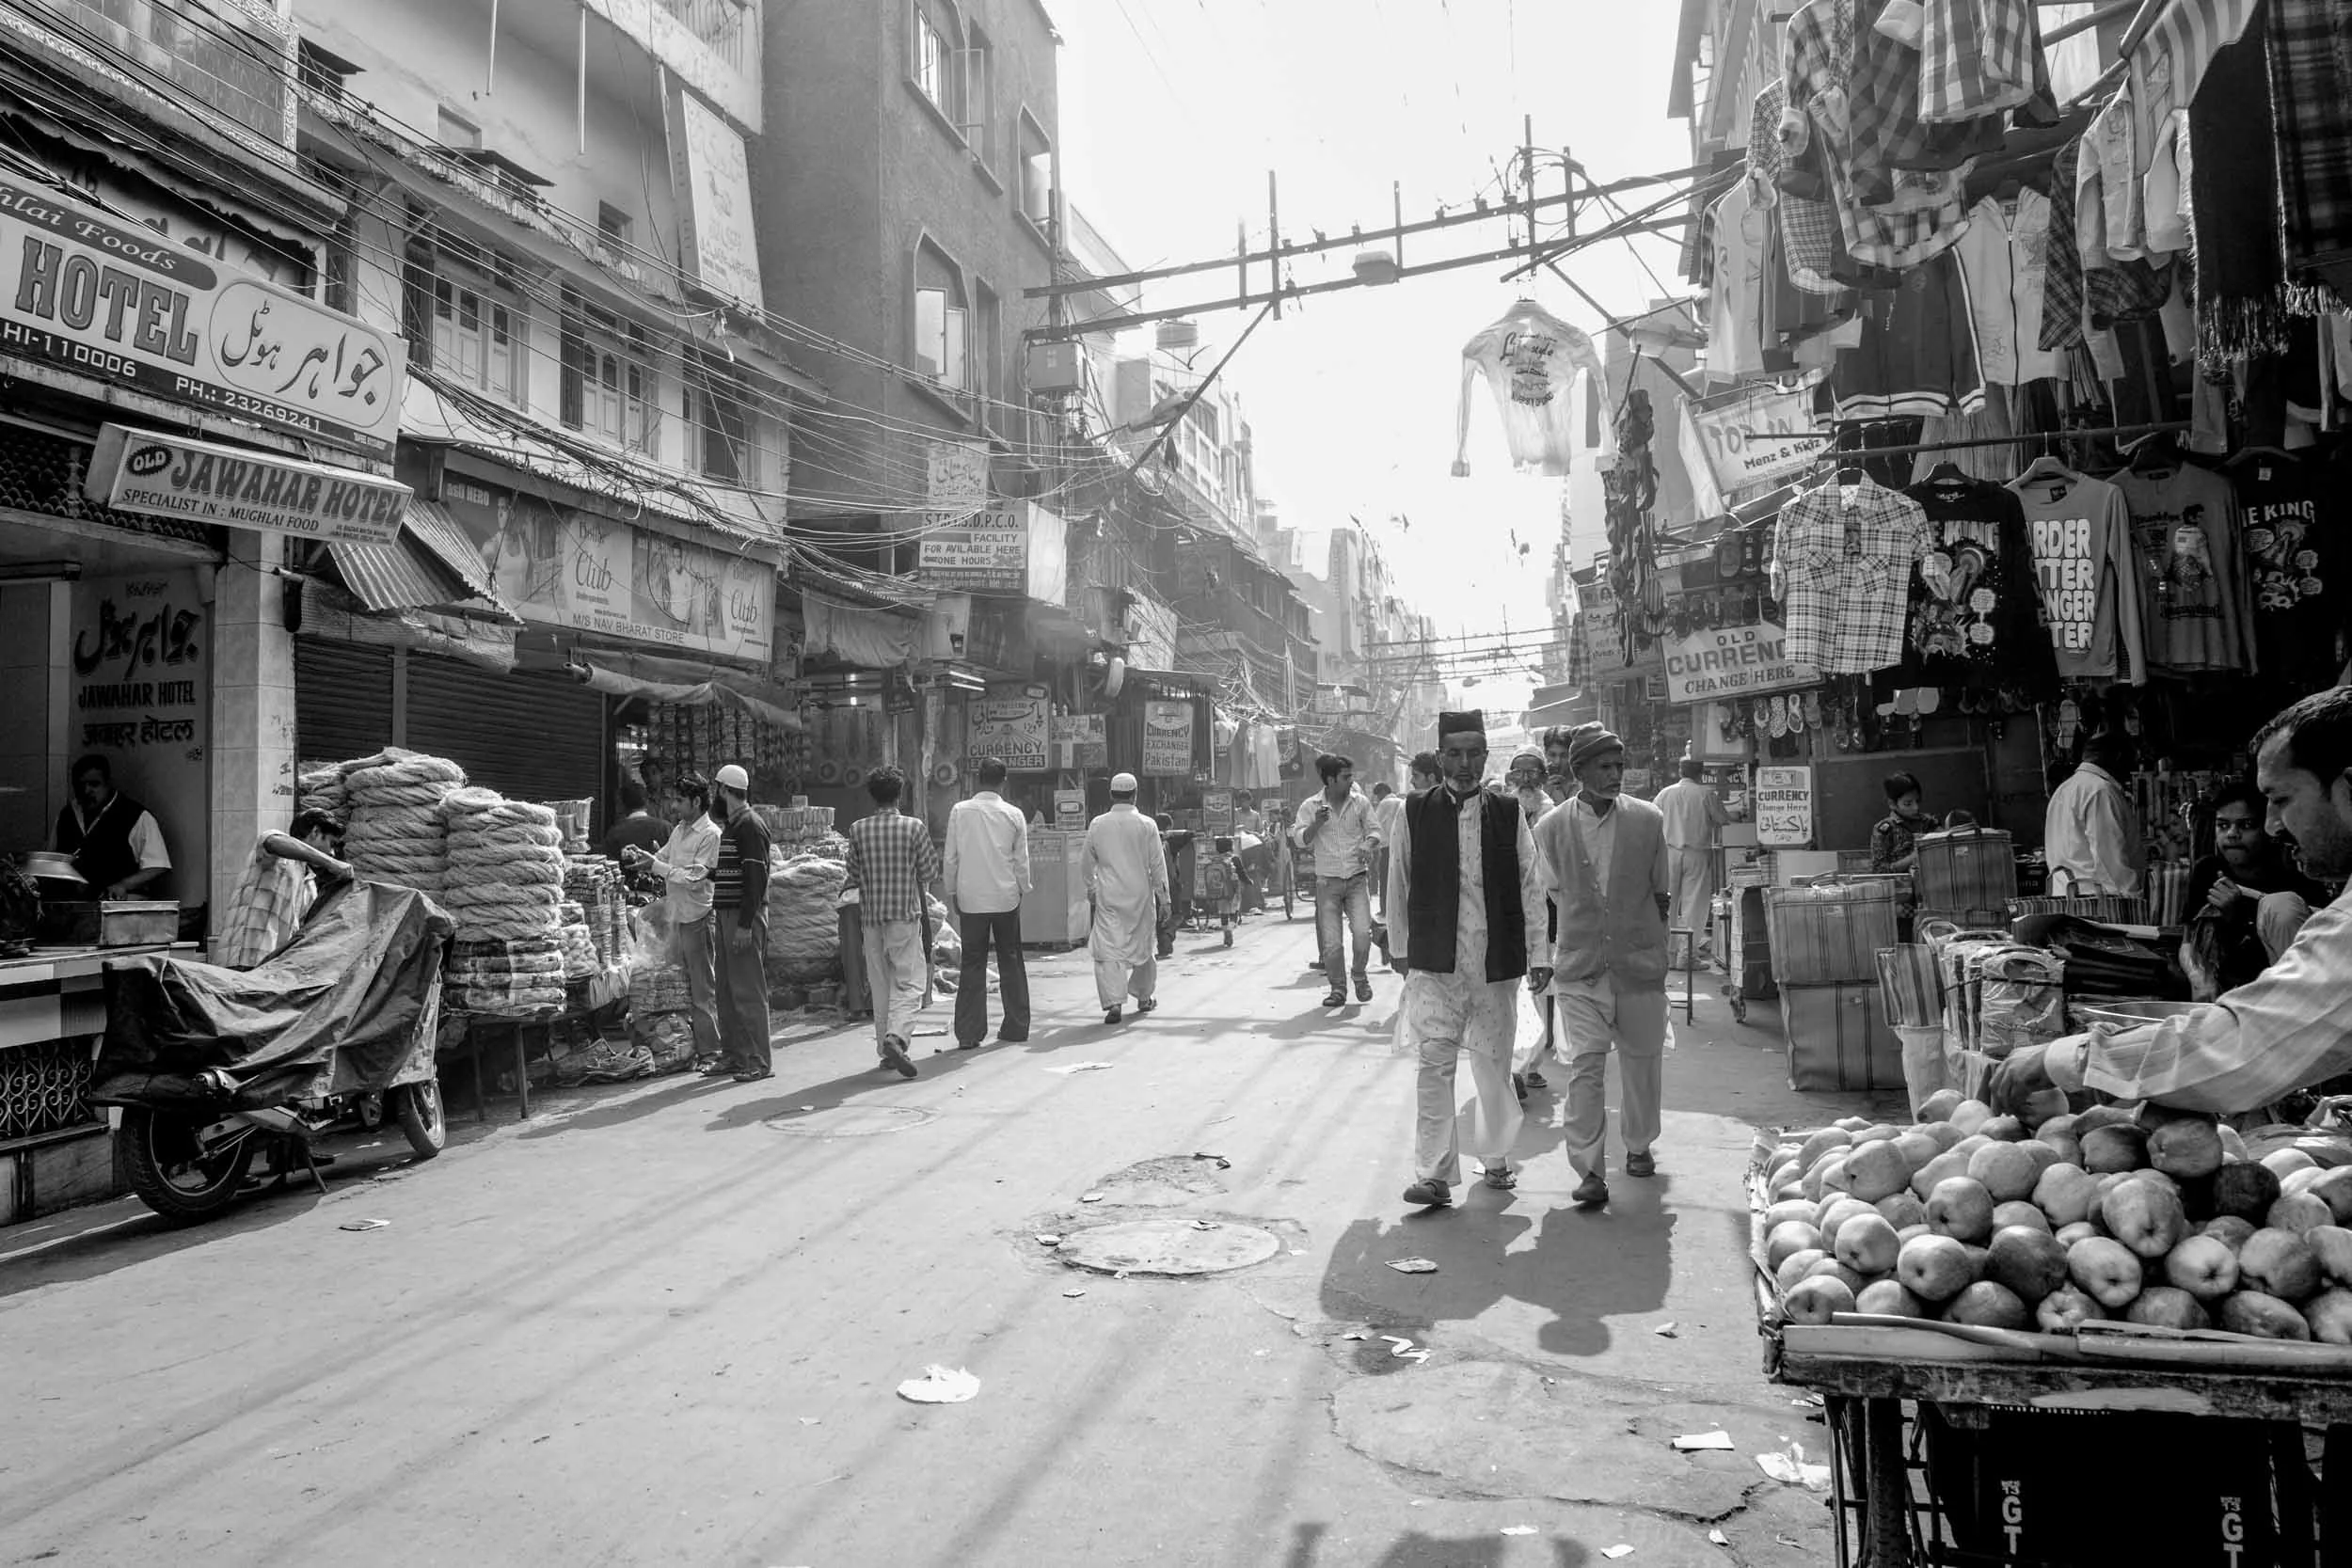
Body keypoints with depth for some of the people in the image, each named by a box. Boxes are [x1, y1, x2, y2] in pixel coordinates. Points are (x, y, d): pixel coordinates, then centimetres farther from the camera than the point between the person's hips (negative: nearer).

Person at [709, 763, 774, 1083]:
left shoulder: (750, 826, -12)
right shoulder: (731, 826, 19)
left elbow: (756, 877, -19)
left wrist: (745, 924, -23)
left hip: (744, 917, -10)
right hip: (726, 914, 10)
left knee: (748, 990, -8)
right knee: (727, 990, 12)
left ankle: (760, 1061, -5)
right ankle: (734, 1055, 19)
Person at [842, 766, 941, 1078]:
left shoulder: (858, 829, 0)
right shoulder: (913, 827, -6)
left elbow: (855, 873, 6)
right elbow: (930, 873, -2)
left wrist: (846, 884, 28)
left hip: (871, 915, 3)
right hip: (905, 914, -3)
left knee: (880, 985, 12)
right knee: (908, 982, -1)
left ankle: (886, 1050, 16)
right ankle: (896, 1037, -22)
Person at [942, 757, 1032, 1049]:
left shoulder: (959, 811, -4)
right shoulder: (1013, 815, -4)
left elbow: (950, 857, -1)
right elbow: (1022, 861, 1)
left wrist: (951, 892, 10)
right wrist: (1023, 890, 16)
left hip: (971, 899, 0)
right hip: (1006, 897, 0)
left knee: (972, 964, 5)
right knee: (1011, 961, 12)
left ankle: (969, 1033, 3)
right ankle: (1016, 1027, 18)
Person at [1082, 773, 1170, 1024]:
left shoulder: (1097, 824, 0)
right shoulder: (1146, 825, -4)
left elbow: (1085, 864, 8)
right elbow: (1158, 865, -2)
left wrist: (1091, 889, 24)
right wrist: (1163, 899, 5)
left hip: (1108, 896, -1)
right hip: (1140, 895, 1)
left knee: (1108, 949, -3)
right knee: (1143, 946, 17)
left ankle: (1113, 1002, -16)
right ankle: (1144, 996, 31)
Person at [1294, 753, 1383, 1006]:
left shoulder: (1360, 802, 3)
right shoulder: (1310, 806, -1)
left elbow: (1374, 830, 10)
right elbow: (1300, 840, -2)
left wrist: (1368, 844, -11)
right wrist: (1316, 824, -20)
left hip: (1357, 878, 1)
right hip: (1327, 881, 0)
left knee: (1363, 932, -14)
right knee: (1331, 942, -2)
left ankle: (1360, 976, 12)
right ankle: (1338, 989, 14)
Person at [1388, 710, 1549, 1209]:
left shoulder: (1509, 814, 4)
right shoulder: (1415, 813, 1)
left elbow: (1530, 887, 6)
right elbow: (1398, 887, 8)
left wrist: (1538, 953, 3)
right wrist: (1401, 949, 11)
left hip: (1497, 962, 2)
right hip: (1435, 962, -1)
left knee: (1494, 1065, 12)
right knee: (1435, 1065, -7)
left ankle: (1495, 1158, 30)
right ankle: (1434, 1174, -3)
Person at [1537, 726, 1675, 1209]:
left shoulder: (1649, 820, -2)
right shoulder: (1551, 829, -3)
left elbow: (1662, 894, 7)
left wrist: (1643, 938, 8)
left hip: (1640, 965, 1)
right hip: (1579, 967, -1)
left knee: (1642, 1060, 14)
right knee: (1585, 1066, -8)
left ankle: (1639, 1147, 36)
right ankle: (1590, 1171, -4)